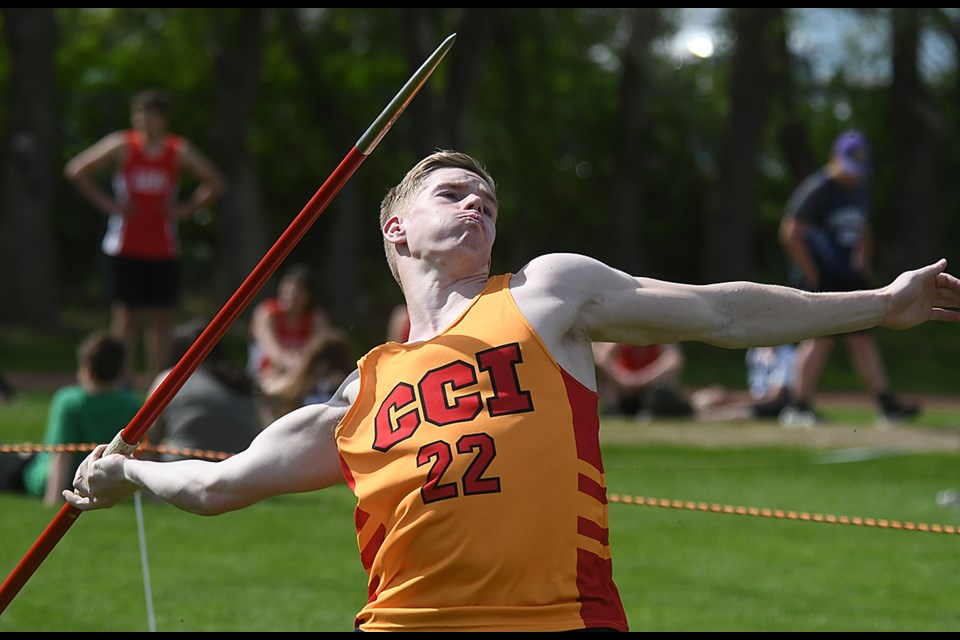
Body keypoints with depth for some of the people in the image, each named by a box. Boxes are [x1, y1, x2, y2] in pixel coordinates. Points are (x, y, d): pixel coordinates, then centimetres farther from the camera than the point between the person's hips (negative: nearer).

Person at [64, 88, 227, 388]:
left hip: (163, 249, 2)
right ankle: (125, 380, 0)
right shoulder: (122, 145, -2)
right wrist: (106, 203, -4)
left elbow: (215, 184, 11)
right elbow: (76, 170, 1)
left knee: (160, 318, 1)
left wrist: (186, 209, 0)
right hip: (124, 248, -1)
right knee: (126, 316, -3)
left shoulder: (180, 151, 2)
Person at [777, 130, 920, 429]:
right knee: (821, 337, -11)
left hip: (849, 279, 8)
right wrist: (811, 275, -15)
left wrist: (862, 269, 16)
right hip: (820, 278, -8)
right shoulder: (817, 189, -12)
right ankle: (798, 407, -5)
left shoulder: (858, 191, 14)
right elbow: (791, 233, -16)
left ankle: (886, 406, 2)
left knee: (863, 337, 4)